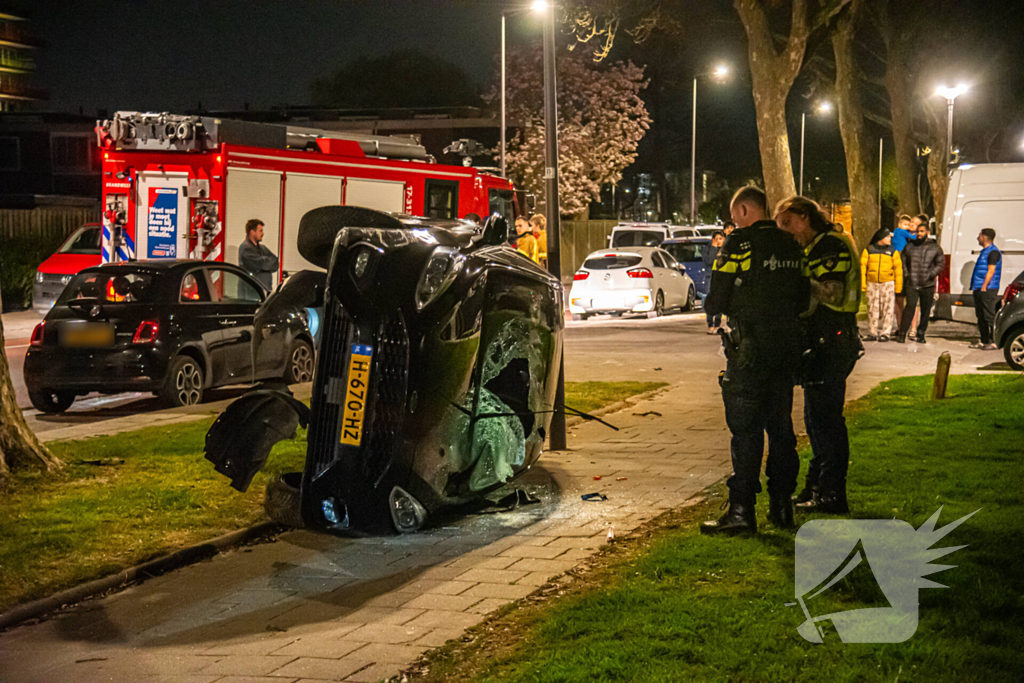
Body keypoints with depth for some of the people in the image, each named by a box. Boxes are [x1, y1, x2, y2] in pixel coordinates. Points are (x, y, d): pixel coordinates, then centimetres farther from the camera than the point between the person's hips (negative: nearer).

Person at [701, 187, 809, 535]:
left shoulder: (738, 244, -11)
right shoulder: (792, 246, 10)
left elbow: (716, 302, -10)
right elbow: (802, 300, 15)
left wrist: (713, 306, 12)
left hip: (749, 347, -6)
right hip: (787, 345, 6)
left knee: (745, 428, -4)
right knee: (780, 425, 13)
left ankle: (741, 510, -5)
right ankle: (781, 506, 18)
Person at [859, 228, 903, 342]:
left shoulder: (893, 251, 5)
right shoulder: (868, 250, 5)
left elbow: (898, 268, 5)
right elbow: (862, 267, 5)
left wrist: (898, 286, 0)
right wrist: (862, 284, -1)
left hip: (888, 283, 0)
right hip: (872, 283, 0)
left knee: (887, 309, -2)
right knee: (872, 309, 4)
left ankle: (885, 333, 4)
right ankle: (872, 333, 11)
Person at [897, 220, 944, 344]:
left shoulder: (935, 247, 5)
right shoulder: (910, 246, 8)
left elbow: (941, 262, 7)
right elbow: (903, 261, 17)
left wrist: (933, 273, -8)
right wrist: (905, 274, 3)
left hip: (928, 285, 1)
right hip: (912, 284, -1)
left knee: (925, 311, 6)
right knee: (910, 308, -13)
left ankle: (921, 335, 17)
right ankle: (902, 334, -10)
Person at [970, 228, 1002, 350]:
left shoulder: (993, 252, -11)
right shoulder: (984, 251, 20)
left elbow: (991, 271, -17)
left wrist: (984, 287, -22)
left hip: (988, 290, -10)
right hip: (980, 289, 10)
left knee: (990, 317, -9)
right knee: (981, 317, 11)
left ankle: (995, 342, -8)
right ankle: (984, 341, 15)